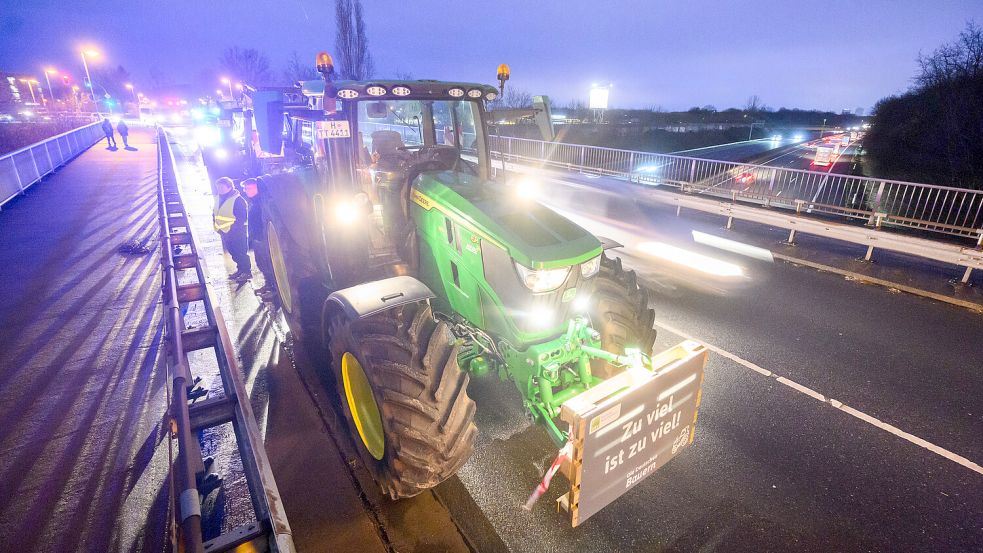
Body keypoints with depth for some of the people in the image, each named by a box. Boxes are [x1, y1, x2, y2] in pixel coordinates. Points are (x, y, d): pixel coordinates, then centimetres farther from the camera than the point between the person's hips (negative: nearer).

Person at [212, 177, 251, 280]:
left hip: (236, 232, -8)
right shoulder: (218, 199, 9)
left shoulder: (237, 199, -16)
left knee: (240, 252, -2)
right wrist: (217, 227, 9)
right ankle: (240, 269, 29)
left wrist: (232, 229, -19)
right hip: (224, 232, 8)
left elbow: (242, 217, -18)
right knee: (233, 252, 16)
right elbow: (215, 214, 20)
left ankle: (247, 272, 8)